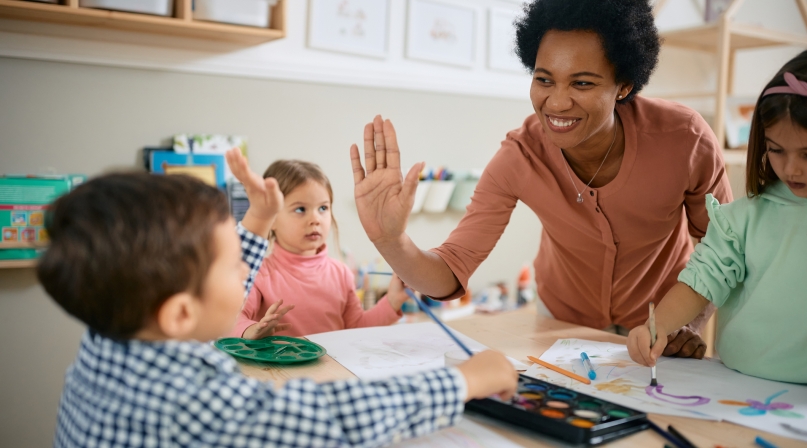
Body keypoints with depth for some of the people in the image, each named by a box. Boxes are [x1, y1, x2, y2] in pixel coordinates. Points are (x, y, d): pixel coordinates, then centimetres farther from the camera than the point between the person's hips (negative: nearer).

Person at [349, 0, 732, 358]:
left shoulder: (686, 141, -26)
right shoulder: (519, 157, -25)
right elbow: (453, 272, -25)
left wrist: (691, 323, -24)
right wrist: (390, 242, -44)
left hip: (659, 329, -2)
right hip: (561, 324, 2)